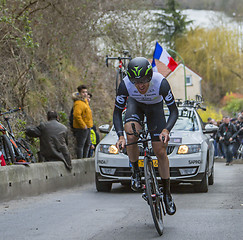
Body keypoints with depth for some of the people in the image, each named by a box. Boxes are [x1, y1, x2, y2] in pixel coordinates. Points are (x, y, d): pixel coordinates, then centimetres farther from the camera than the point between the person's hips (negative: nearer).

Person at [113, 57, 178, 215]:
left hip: (155, 107, 0)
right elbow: (117, 112, -22)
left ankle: (167, 193, 8)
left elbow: (174, 111, -30)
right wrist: (120, 136, -36)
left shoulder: (161, 83, -38)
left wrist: (166, 130, -48)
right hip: (135, 103, 1)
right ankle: (136, 171, -6)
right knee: (131, 135, -31)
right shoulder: (125, 85, -34)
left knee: (161, 151, -6)